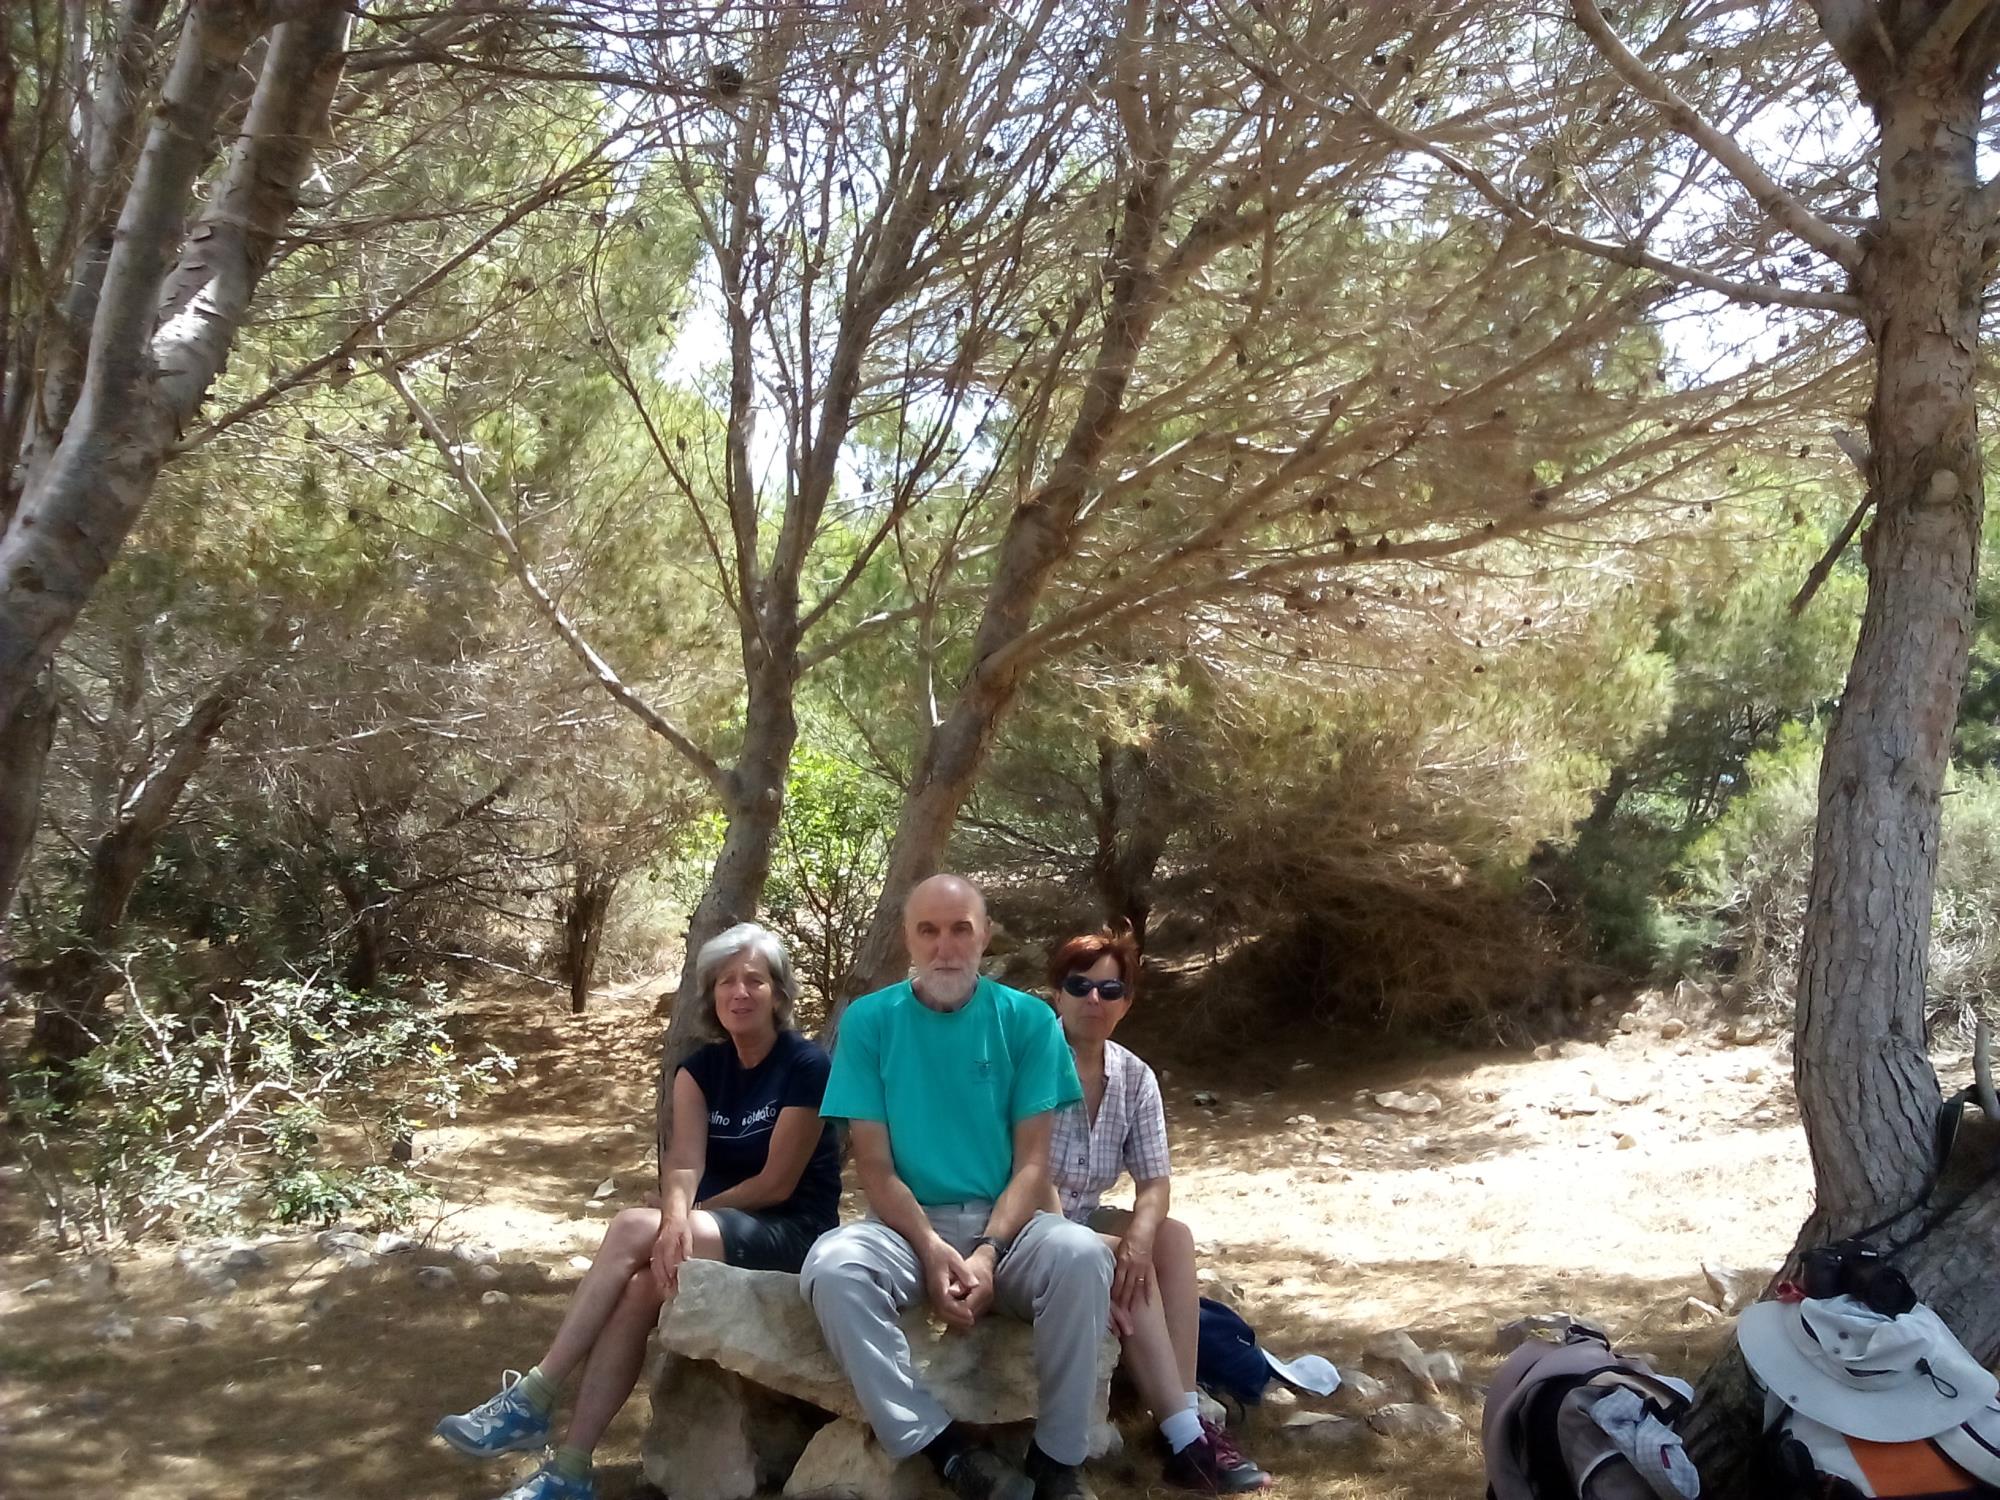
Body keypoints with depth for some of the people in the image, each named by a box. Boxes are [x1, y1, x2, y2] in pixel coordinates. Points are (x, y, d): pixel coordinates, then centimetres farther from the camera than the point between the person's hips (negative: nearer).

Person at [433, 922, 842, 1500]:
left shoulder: (805, 1066, -12)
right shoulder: (699, 1069, 6)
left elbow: (776, 1183, -14)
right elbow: (683, 1163, -8)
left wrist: (656, 1226, -9)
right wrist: (674, 1222, -32)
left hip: (791, 1235, -5)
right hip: (719, 1227, 5)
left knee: (633, 1229, -28)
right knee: (638, 1290, -28)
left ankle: (532, 1398, -21)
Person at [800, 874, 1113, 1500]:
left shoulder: (1028, 1020, -1)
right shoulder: (868, 1021, -2)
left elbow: (1032, 1162, -3)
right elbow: (875, 1166, -4)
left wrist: (989, 1252, -20)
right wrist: (931, 1249, -21)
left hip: (1005, 1221, 0)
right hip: (908, 1223, 0)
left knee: (1082, 1255, -32)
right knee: (832, 1266, -32)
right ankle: (947, 1448, -23)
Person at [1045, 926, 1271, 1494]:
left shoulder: (1135, 1077, 3)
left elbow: (1154, 1182, -2)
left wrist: (1140, 1234, -25)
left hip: (1082, 1225, 6)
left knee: (1173, 1237, -17)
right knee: (1123, 1264, -26)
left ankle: (1184, 1418, -22)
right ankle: (1185, 1439, -24)